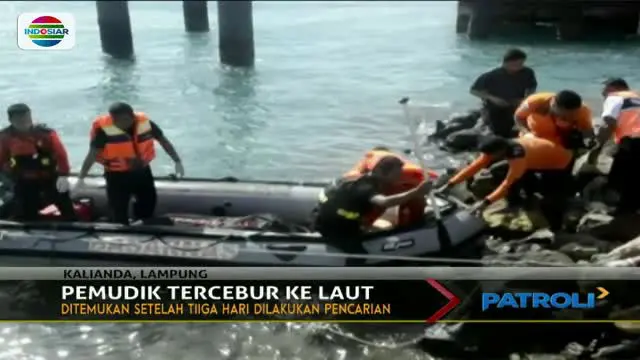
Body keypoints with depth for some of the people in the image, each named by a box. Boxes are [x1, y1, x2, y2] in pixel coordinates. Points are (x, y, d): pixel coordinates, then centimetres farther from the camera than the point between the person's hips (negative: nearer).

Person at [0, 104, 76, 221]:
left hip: (50, 177, -2)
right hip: (24, 181, 2)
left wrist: (63, 175, -23)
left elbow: (60, 154, -17)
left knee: (66, 207, 3)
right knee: (24, 214, 9)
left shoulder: (46, 133, -17)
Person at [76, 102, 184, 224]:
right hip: (117, 174, -4)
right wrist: (81, 178, -20)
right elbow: (92, 154, -20)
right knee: (119, 211, 1)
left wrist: (177, 162, -1)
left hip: (142, 171, 4)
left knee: (149, 201, 18)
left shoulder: (145, 123, -15)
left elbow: (163, 141, -3)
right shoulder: (103, 129, -23)